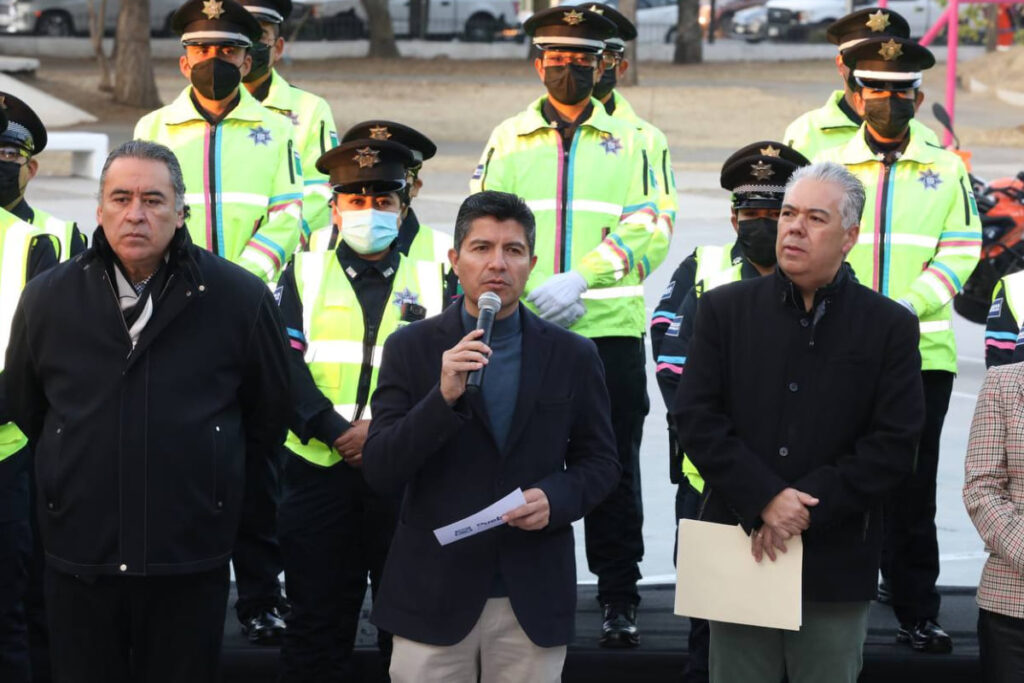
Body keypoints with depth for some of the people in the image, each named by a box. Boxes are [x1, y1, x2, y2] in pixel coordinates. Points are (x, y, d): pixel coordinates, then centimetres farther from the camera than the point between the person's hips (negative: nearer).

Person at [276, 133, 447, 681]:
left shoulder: (431, 281, 9)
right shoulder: (304, 275, 8)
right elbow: (286, 363, -3)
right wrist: (335, 431, -15)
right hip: (319, 469, 0)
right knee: (316, 623, 5)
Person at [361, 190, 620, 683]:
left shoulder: (571, 355, 4)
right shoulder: (410, 348, 0)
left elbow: (599, 462, 9)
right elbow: (379, 473, -6)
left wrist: (555, 498, -12)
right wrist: (443, 398, -20)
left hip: (534, 599, 1)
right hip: (433, 594, -1)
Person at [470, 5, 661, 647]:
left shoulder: (632, 141, 9)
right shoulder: (507, 140, 12)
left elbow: (646, 227, -3)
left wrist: (578, 281, -14)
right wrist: (532, 293, -11)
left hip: (611, 329, -1)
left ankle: (619, 599, 11)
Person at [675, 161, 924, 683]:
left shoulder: (891, 327, 3)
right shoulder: (725, 309, 6)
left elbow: (895, 443, -4)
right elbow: (696, 419, -2)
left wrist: (809, 508, -14)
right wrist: (765, 499, -14)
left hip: (836, 565, -1)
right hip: (739, 555, 1)